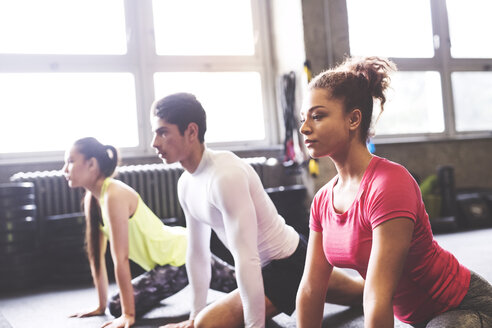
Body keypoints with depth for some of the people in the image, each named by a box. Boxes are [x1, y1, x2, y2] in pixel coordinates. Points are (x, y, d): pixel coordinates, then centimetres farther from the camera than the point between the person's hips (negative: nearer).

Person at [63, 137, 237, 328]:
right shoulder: (91, 199, 1)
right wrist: (101, 306, 5)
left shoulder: (115, 195, -27)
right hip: (176, 248, 9)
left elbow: (120, 259, -28)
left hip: (181, 255, -9)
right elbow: (97, 256, 3)